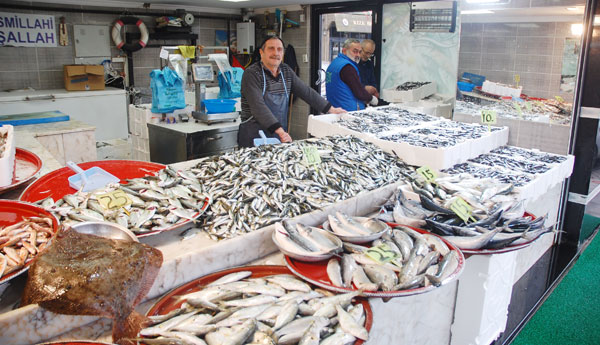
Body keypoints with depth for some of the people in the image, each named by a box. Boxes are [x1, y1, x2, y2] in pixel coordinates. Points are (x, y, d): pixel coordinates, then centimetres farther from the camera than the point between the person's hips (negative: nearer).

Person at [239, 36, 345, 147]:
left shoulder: (286, 71, 7)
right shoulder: (251, 73, -13)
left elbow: (306, 92, 13)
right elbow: (258, 107, -25)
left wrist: (331, 109, 10)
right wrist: (280, 131, -34)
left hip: (280, 137, 5)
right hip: (255, 138, -5)